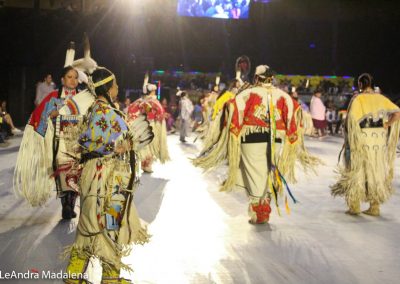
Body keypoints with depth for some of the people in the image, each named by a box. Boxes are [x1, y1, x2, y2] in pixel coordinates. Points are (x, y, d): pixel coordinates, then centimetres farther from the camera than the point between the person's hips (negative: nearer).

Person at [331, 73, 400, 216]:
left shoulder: (357, 99, -9)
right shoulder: (381, 99, 3)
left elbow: (350, 121, -14)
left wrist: (347, 140, -3)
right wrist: (385, 126, -1)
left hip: (361, 140, -3)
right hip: (379, 140, 4)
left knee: (357, 172, 10)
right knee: (376, 172, 13)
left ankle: (354, 206, 13)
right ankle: (375, 207, 16)